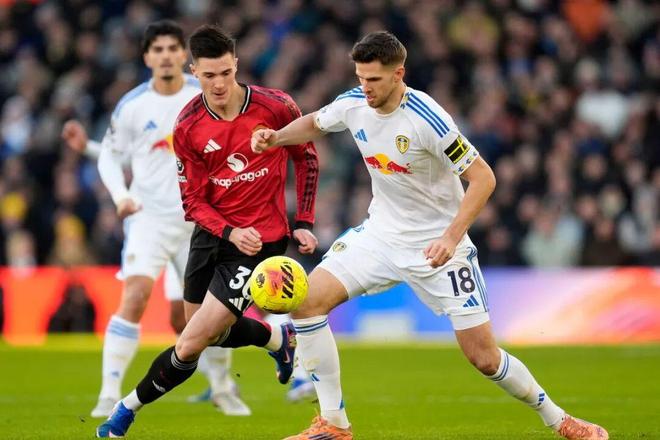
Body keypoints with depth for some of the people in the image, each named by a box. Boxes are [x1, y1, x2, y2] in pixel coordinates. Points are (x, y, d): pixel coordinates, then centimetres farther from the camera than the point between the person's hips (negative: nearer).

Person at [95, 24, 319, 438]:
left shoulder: (276, 106, -15)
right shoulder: (188, 126, -9)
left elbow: (307, 159, 3)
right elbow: (193, 200, -4)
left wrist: (304, 224, 0)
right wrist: (230, 233, -22)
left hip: (261, 239, -5)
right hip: (212, 234, 5)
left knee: (191, 346, -11)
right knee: (210, 330, 22)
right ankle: (280, 340, 49)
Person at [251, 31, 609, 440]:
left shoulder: (428, 119, -25)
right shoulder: (353, 104, -7)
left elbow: (483, 178, -21)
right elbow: (313, 124, 16)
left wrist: (451, 237, -30)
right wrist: (276, 137, -4)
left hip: (437, 243, -5)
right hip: (381, 233, 5)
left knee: (485, 357, -7)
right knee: (308, 300, -13)